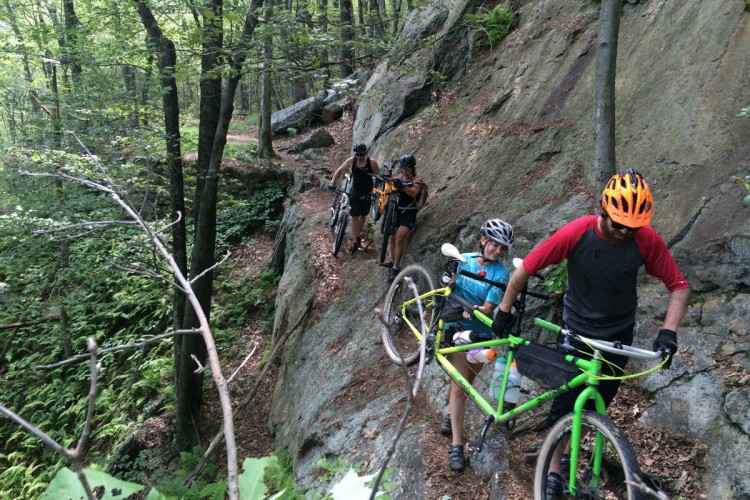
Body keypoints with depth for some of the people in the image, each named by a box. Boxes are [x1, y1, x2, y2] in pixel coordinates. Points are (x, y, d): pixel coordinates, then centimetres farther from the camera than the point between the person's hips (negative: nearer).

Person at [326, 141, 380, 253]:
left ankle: (358, 235, 33)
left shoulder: (372, 162, -16)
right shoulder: (350, 161, -11)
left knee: (362, 215, 14)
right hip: (355, 193, 0)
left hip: (367, 193, 0)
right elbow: (339, 171, 2)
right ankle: (355, 241, -4)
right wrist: (332, 182, -9)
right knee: (354, 216, -4)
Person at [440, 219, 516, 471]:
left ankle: (452, 415, 44)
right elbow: (450, 287, 9)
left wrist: (473, 310, -37)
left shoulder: (500, 274, -10)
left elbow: (488, 309, -17)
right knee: (459, 386, -4)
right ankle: (456, 444, 1)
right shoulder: (464, 259, -2)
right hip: (457, 328, 1)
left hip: (480, 334, 0)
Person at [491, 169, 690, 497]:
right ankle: (554, 471, 16)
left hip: (617, 336, 2)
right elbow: (525, 269, -18)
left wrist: (668, 331, -24)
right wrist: (504, 310, -10)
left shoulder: (647, 240, -21)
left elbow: (679, 286, -10)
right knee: (564, 403, 1)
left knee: (598, 405, 14)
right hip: (576, 331, -1)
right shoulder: (576, 233, -26)